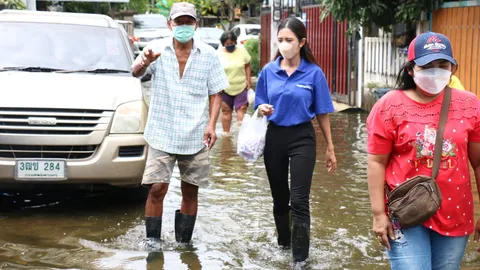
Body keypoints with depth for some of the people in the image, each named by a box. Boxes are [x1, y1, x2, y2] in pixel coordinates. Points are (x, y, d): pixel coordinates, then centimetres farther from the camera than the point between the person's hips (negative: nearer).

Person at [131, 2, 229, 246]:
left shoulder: (208, 55, 1)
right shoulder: (157, 49, -4)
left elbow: (215, 93, 6)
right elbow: (135, 72, -21)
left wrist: (211, 125, -9)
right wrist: (144, 63, -45)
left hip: (195, 136, 2)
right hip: (162, 134, -2)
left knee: (190, 191, 9)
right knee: (157, 189, -8)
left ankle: (183, 243, 22)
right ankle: (152, 244, 1)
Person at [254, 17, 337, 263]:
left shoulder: (314, 73, -7)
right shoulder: (268, 71, 1)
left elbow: (322, 113, -2)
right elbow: (260, 106, 8)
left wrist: (330, 148, 1)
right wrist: (264, 109, -16)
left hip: (302, 138, -3)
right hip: (275, 137, 3)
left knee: (299, 200, -7)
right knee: (279, 197, 15)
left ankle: (300, 258, -1)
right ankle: (283, 242, 35)